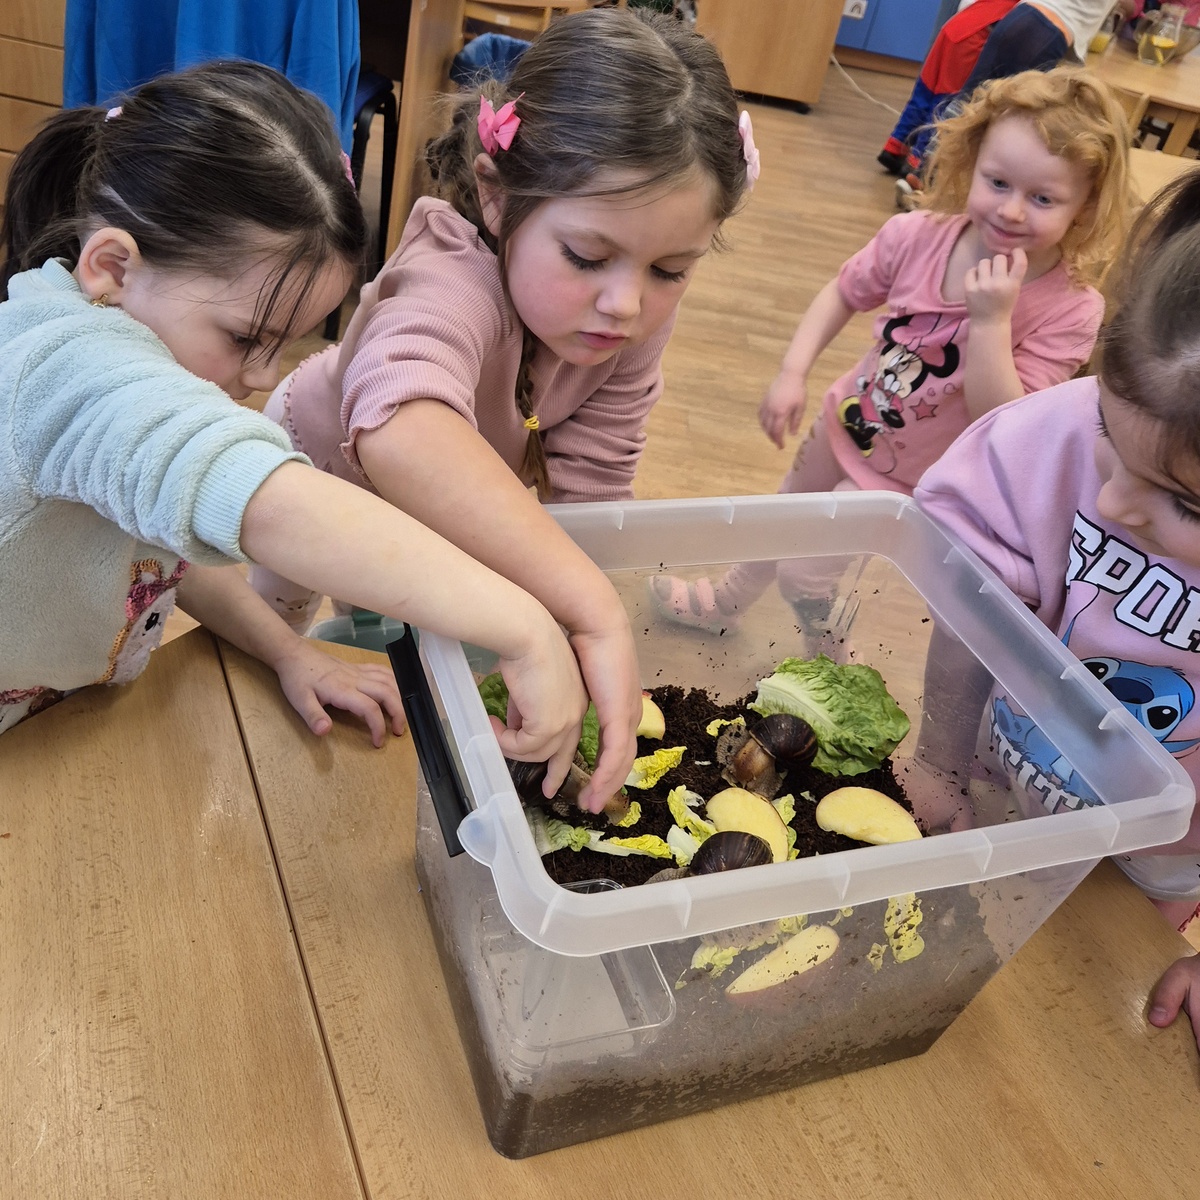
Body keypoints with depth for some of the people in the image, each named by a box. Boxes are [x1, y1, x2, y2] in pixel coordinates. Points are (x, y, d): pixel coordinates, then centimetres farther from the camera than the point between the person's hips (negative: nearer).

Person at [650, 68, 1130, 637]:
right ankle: (727, 600, 56)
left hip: (909, 485, -4)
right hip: (847, 423, 4)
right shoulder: (919, 236, -19)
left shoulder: (1070, 310, -26)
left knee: (806, 575, 1)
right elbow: (843, 293, -1)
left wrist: (991, 321, -39)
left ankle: (826, 651, 36)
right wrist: (792, 373, -12)